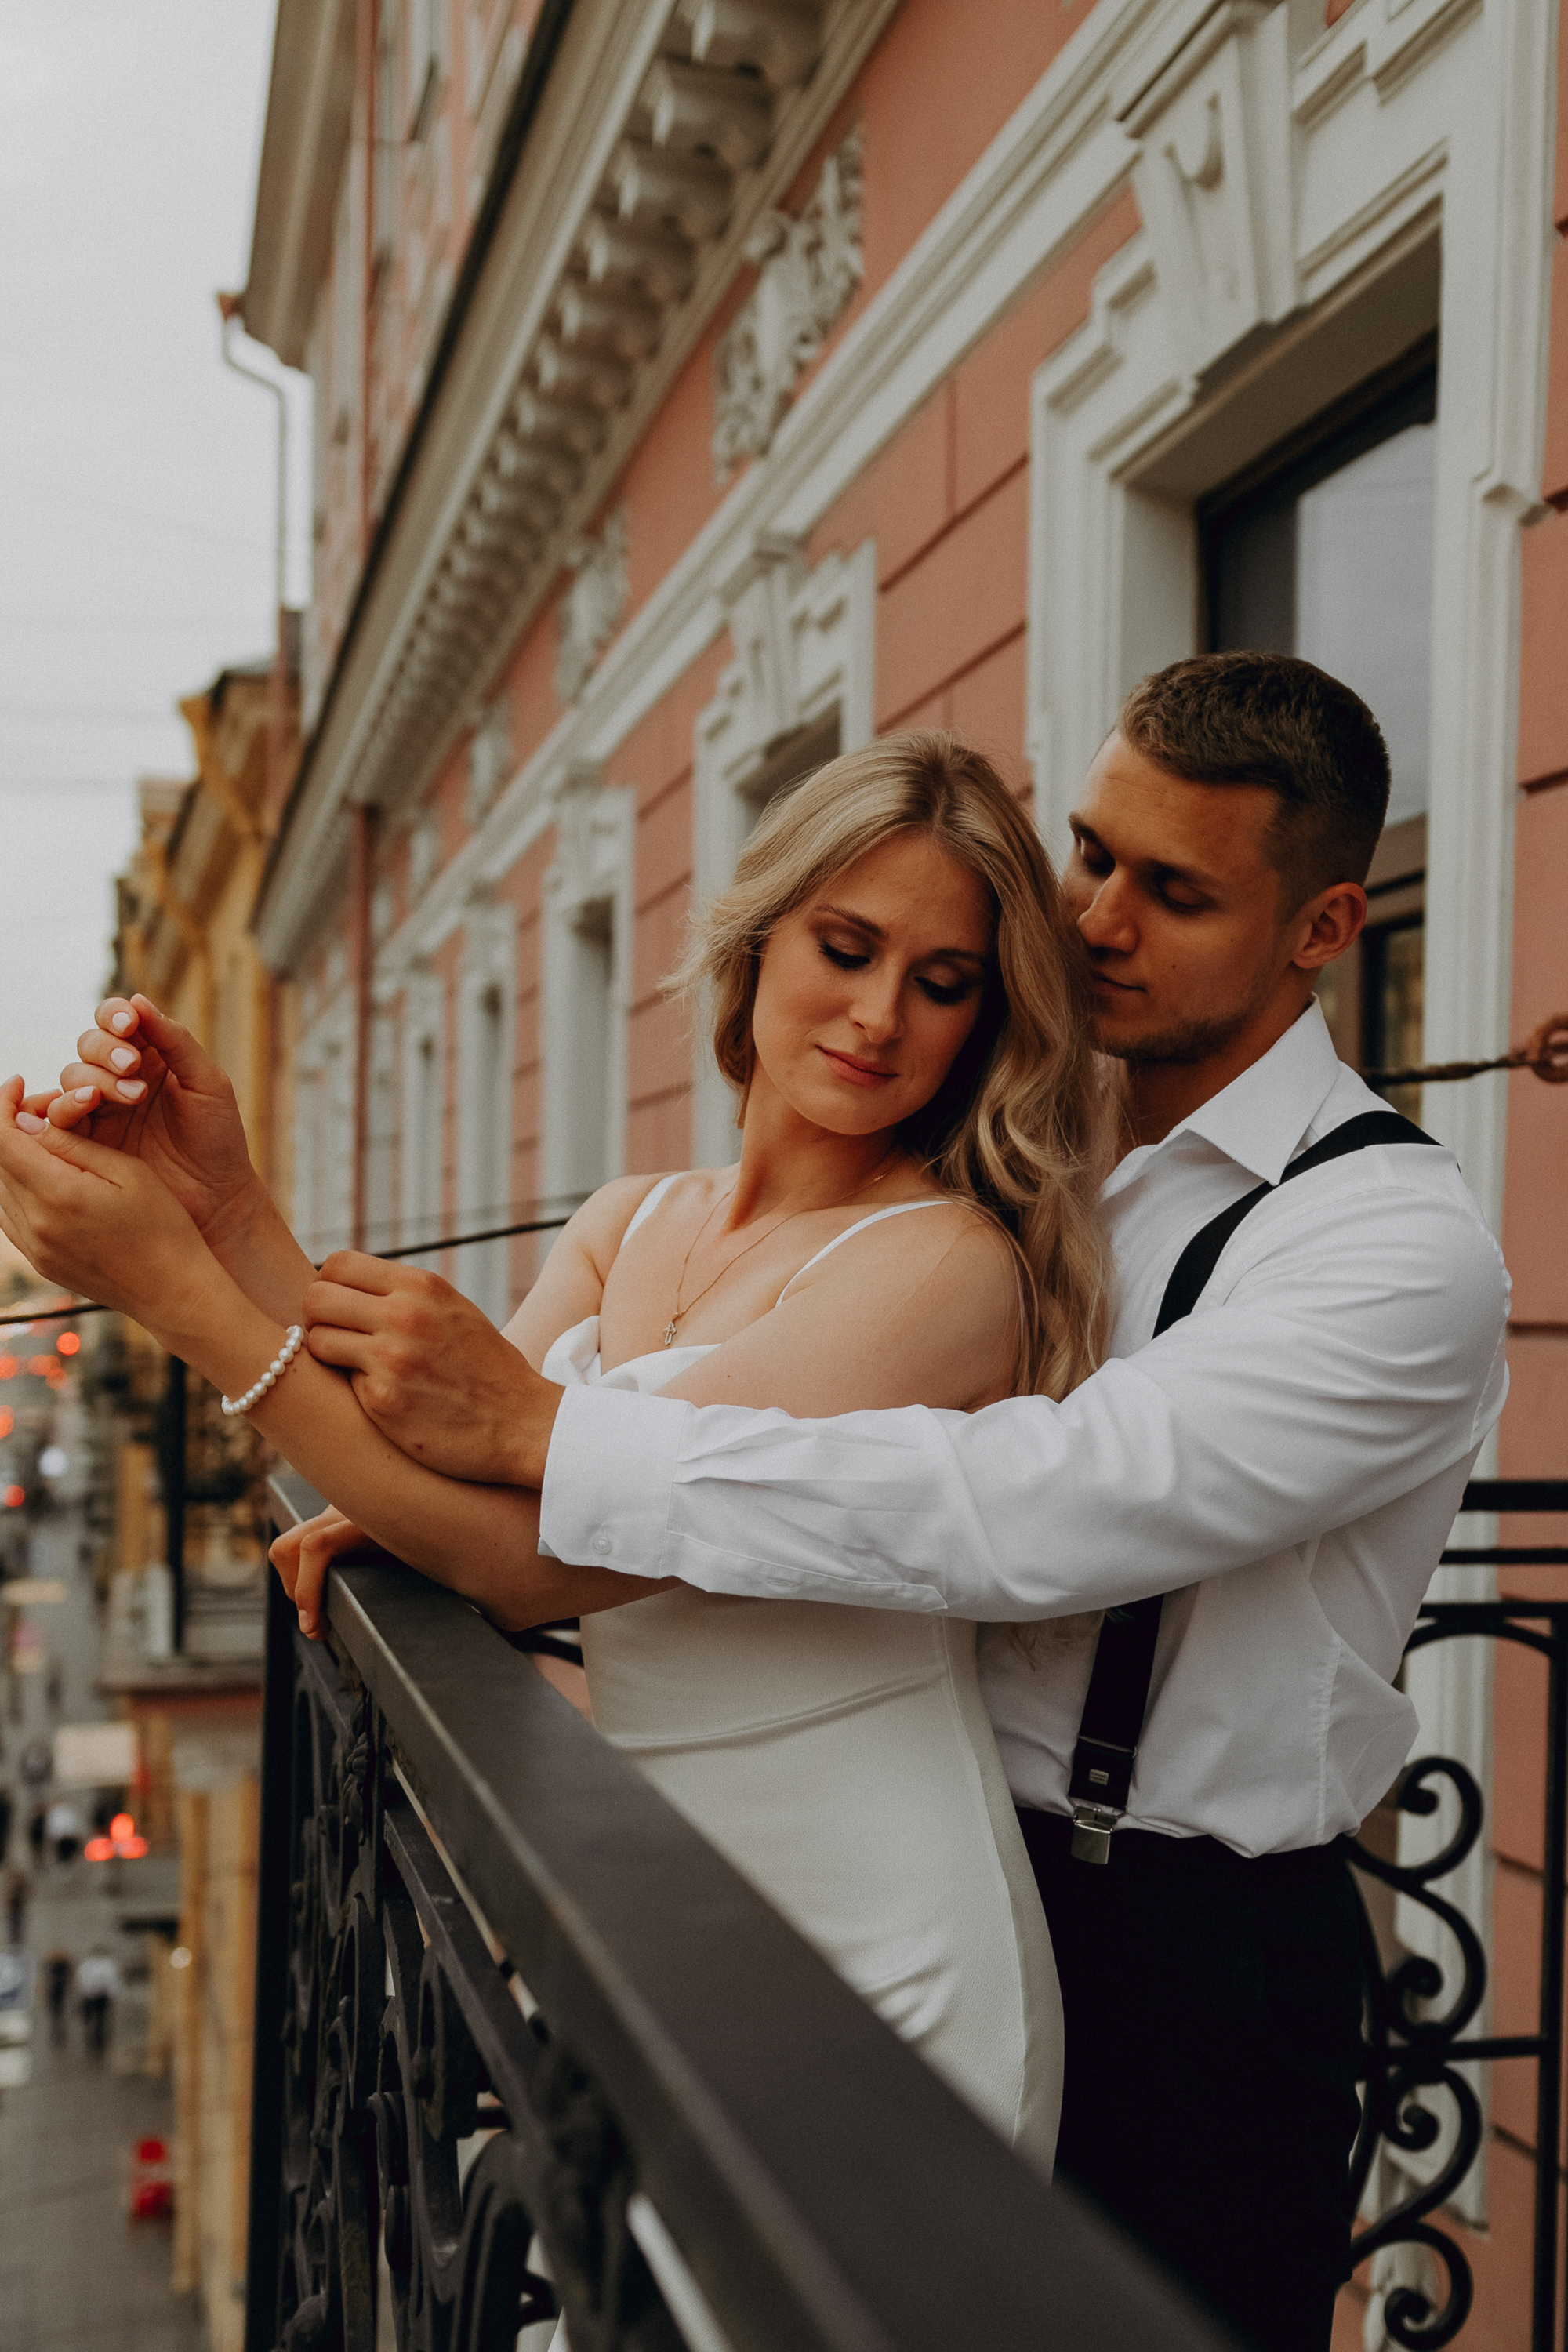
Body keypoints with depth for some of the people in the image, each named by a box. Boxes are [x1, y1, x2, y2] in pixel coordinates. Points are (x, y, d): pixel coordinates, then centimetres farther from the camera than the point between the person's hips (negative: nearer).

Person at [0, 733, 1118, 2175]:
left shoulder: (949, 1265, -17)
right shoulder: (629, 1227, 9)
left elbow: (536, 1556, -21)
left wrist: (180, 1292, -21)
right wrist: (225, 1203, -8)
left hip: (877, 1970, -6)